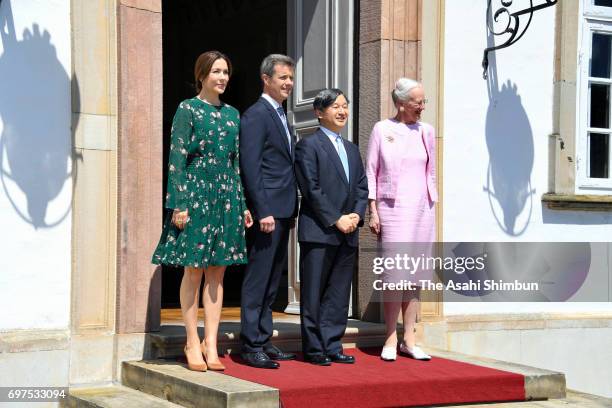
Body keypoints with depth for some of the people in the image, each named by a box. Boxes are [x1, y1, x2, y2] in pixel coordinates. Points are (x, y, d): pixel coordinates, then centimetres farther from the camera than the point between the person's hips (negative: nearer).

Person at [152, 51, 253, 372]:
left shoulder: (232, 114, 14)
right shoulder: (188, 109, -2)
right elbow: (176, 158, -7)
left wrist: (242, 204, 12)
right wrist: (179, 204, -15)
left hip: (226, 198, 6)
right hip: (195, 196, -5)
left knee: (218, 271, 5)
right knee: (194, 270, -1)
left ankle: (211, 345, 9)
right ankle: (192, 343, 7)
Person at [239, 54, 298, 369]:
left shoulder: (281, 117, 19)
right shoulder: (256, 115, -9)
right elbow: (250, 166, -16)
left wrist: (291, 212, 16)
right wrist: (263, 212, -21)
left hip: (282, 212, 9)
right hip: (267, 211, -9)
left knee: (272, 281, 13)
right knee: (257, 281, -5)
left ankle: (264, 342, 20)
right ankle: (251, 347, -1)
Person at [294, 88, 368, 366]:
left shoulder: (352, 149, 20)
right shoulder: (309, 145, -2)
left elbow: (362, 187, 17)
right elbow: (311, 189, -10)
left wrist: (356, 215, -1)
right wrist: (336, 220, -13)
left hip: (348, 234, 7)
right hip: (319, 232, -7)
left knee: (339, 294, 8)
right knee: (314, 294, -1)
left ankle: (332, 346, 14)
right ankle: (313, 348, 6)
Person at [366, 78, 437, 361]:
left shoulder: (426, 131, 12)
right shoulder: (382, 130, 1)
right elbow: (371, 172, 1)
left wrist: (431, 208, 12)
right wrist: (373, 211, -5)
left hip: (422, 209, 4)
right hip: (393, 208, -4)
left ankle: (409, 340, 10)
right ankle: (391, 339, -2)